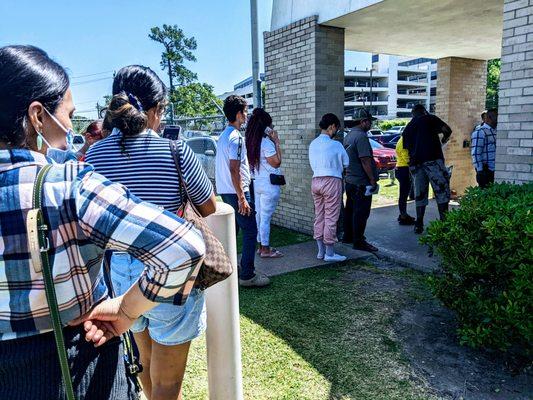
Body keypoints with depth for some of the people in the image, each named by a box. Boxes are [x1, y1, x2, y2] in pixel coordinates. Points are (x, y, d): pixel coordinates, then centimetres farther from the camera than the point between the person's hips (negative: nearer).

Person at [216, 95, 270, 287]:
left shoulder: (224, 135, 15)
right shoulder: (236, 137, -16)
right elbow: (234, 170, -22)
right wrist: (242, 198, -21)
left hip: (225, 191, 10)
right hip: (236, 192, -10)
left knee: (232, 229, 17)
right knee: (250, 231, -4)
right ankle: (247, 275, -1)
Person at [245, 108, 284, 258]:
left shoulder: (250, 141, 9)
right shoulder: (266, 142, -17)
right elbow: (276, 162, -14)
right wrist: (277, 142, -9)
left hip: (256, 183, 9)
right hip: (269, 185, -9)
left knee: (259, 215, 13)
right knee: (266, 217, -2)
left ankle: (261, 245, 23)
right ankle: (266, 250, 5)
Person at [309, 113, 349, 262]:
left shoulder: (313, 144, 10)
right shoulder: (335, 145, -9)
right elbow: (346, 164, 2)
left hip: (316, 181, 7)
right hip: (332, 181, -7)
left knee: (319, 217, 12)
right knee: (331, 218, -1)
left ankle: (321, 251, 18)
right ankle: (329, 253, 6)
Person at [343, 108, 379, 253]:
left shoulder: (349, 135, 14)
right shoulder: (361, 136, -18)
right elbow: (365, 161, -23)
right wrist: (373, 180, -18)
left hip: (350, 180, 10)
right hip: (361, 182, -10)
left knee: (350, 210, 18)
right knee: (361, 212, -3)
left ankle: (348, 236, 29)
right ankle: (359, 242, 2)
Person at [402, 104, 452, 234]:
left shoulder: (408, 128, 21)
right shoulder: (430, 119, 7)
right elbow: (447, 130, -1)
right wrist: (444, 140, 18)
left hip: (415, 163, 5)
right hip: (432, 160, -5)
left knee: (420, 194, 9)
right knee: (442, 191, -1)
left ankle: (419, 225, 8)